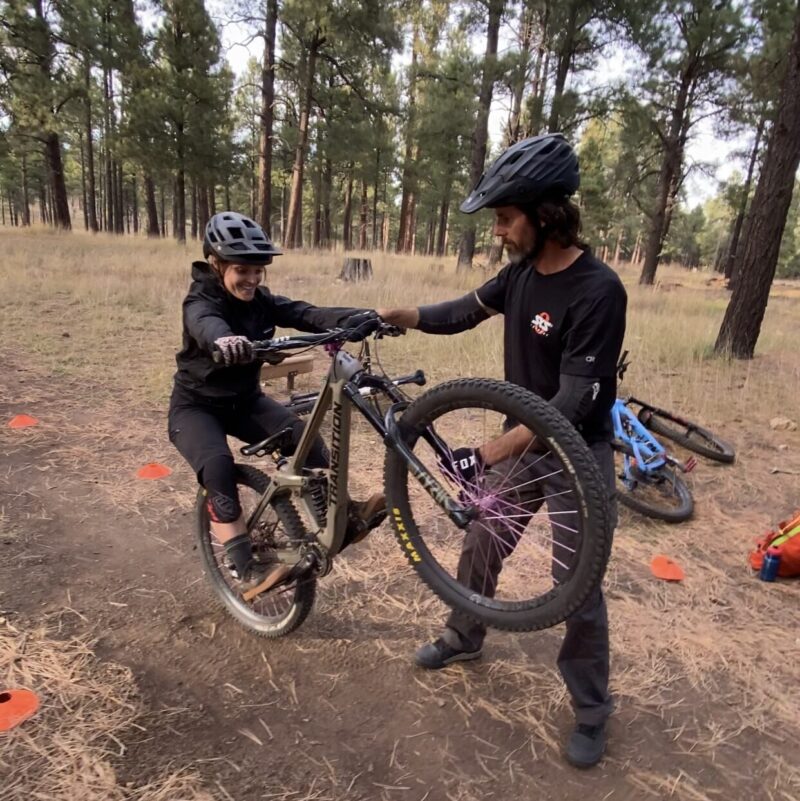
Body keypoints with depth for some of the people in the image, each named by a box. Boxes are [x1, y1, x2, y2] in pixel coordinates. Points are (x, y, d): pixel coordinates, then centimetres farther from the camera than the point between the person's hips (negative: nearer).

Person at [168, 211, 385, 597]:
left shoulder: (261, 300, -7)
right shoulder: (200, 303, -21)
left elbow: (305, 313, -25)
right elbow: (207, 326, -46)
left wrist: (354, 318, -45)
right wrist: (224, 340, -72)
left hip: (244, 400, 5)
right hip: (196, 405, -4)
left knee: (305, 436, -19)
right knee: (218, 465, -31)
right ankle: (243, 568, -24)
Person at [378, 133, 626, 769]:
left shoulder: (598, 291, -26)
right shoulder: (522, 271, -3)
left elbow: (574, 401, -28)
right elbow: (466, 311, 11)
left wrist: (488, 451, -33)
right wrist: (387, 317, 3)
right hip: (522, 442, 7)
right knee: (480, 545, 17)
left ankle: (592, 711, 27)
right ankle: (464, 637, 43)